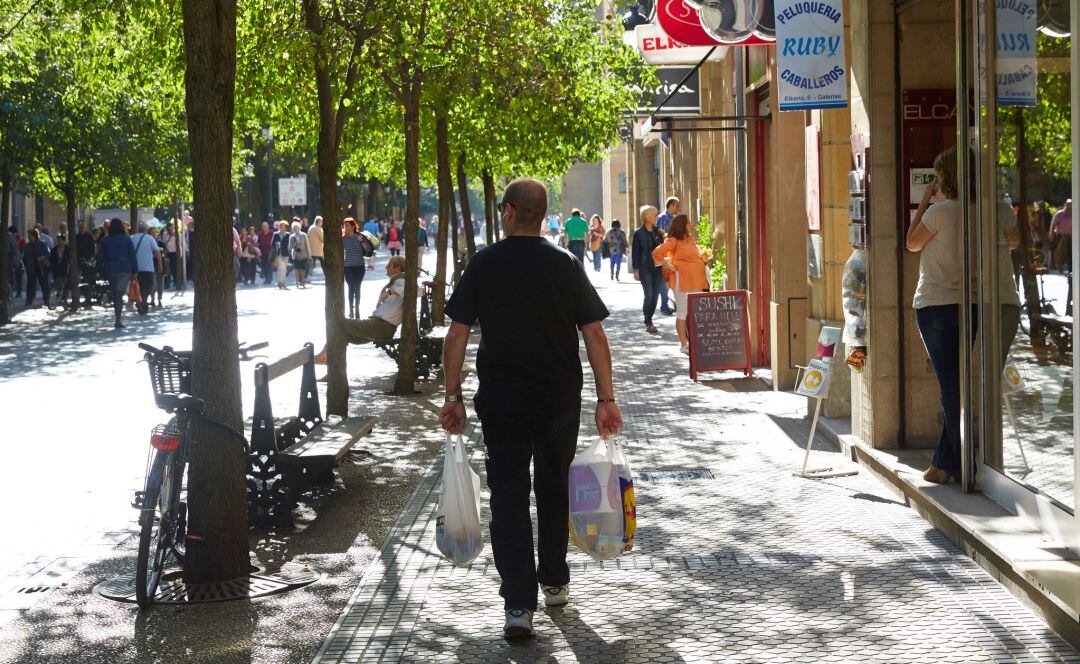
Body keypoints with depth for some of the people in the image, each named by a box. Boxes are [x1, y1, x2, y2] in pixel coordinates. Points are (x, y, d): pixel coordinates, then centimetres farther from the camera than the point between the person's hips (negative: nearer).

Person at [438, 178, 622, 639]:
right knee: (554, 489, 18)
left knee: (508, 496, 0)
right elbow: (594, 334, -4)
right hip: (559, 399, 2)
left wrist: (452, 397, 3)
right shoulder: (566, 265, -2)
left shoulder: (483, 264, -3)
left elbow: (457, 334, -4)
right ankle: (555, 583, 31)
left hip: (501, 401, -1)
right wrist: (606, 398, 0)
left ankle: (519, 604, -9)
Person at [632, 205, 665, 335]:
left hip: (657, 268, 5)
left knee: (655, 296, 5)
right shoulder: (639, 233, -4)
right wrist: (636, 270, -9)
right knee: (649, 296, -9)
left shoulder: (657, 231, 10)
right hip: (645, 269, -5)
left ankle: (649, 321, 17)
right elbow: (635, 252, -5)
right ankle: (648, 324, -1)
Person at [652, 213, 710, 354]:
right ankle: (684, 344, 4)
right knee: (682, 312, -1)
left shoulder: (690, 239, 14)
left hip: (696, 281, 8)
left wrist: (703, 260, 13)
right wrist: (668, 266, -15)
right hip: (682, 280, -8)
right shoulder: (673, 241, -11)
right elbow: (657, 253, -20)